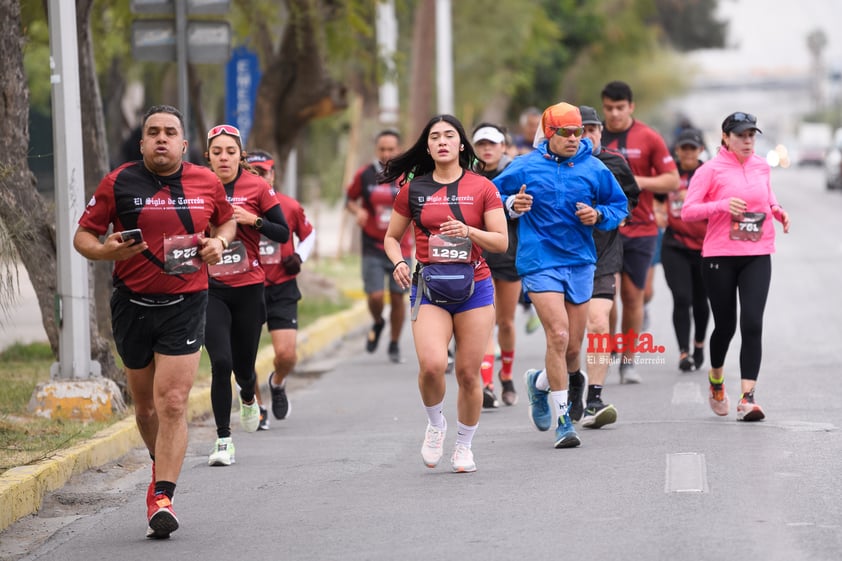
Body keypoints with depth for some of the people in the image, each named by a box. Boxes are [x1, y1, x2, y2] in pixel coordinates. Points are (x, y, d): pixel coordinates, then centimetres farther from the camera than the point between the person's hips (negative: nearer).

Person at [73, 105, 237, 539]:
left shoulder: (206, 183, 3)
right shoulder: (119, 183, -2)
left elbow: (226, 220, 23)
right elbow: (83, 235, 2)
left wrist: (219, 242, 1)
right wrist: (106, 251, -19)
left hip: (185, 305, -1)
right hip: (133, 304, 1)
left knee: (172, 402, -12)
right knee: (145, 406, 12)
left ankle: (162, 497, -13)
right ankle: (162, 466, 39)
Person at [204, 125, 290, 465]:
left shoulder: (257, 187, -3)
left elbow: (283, 234, -2)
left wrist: (253, 220, -16)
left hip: (248, 288, 0)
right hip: (210, 288, 0)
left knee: (243, 366, 10)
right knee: (220, 361, -15)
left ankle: (248, 397, 48)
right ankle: (223, 441, -6)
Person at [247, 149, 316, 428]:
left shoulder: (290, 206, 0)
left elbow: (308, 234, 18)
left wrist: (299, 257, 0)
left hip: (282, 290, 0)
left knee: (286, 354, -10)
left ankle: (278, 383, 26)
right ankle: (256, 408, 18)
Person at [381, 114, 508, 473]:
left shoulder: (482, 187, 3)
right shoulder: (413, 190, 6)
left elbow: (501, 242, 0)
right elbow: (392, 237, 15)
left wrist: (469, 231, -18)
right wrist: (398, 263, -5)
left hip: (473, 286, 0)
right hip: (429, 286, 0)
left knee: (468, 373, 1)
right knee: (432, 364, -20)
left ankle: (464, 445, 21)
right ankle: (435, 425, 8)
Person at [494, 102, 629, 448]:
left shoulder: (595, 169, 5)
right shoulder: (524, 167, -1)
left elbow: (619, 205, 14)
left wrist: (598, 216, -6)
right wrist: (512, 205, -12)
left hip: (580, 263, 4)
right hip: (540, 262, -4)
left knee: (573, 349, 8)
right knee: (558, 336, -18)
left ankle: (540, 382, 41)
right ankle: (563, 420, -10)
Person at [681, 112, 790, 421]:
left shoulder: (761, 166, 9)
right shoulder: (711, 169, -5)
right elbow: (687, 211, -8)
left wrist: (777, 210, 8)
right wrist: (722, 205, -22)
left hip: (757, 256, 3)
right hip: (720, 256, -3)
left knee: (752, 323, -12)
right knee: (725, 325, 7)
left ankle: (747, 397, -15)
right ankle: (716, 378, 37)